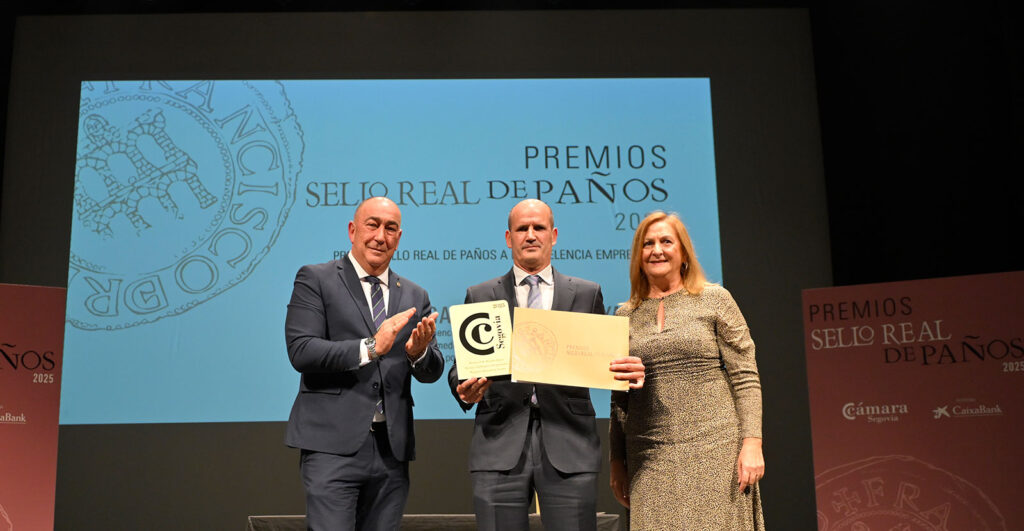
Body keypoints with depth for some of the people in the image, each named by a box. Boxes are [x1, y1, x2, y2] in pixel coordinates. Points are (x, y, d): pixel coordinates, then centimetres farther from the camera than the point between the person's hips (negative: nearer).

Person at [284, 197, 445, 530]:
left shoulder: (414, 296, 14)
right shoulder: (315, 280, 2)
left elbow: (432, 372, 11)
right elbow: (300, 351, -10)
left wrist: (419, 352, -12)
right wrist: (369, 348, -20)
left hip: (392, 449, 5)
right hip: (333, 443, -4)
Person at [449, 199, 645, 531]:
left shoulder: (587, 294, 12)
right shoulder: (479, 297, 12)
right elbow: (462, 365, 11)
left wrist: (630, 372, -11)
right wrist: (464, 388, -12)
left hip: (569, 445, 0)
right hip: (500, 446, 0)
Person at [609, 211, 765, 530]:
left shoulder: (715, 300, 3)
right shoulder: (626, 315, 11)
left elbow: (745, 378, 0)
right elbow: (619, 398, 13)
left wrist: (752, 443, -9)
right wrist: (617, 461, 11)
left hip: (713, 450, -2)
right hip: (650, 460, 2)